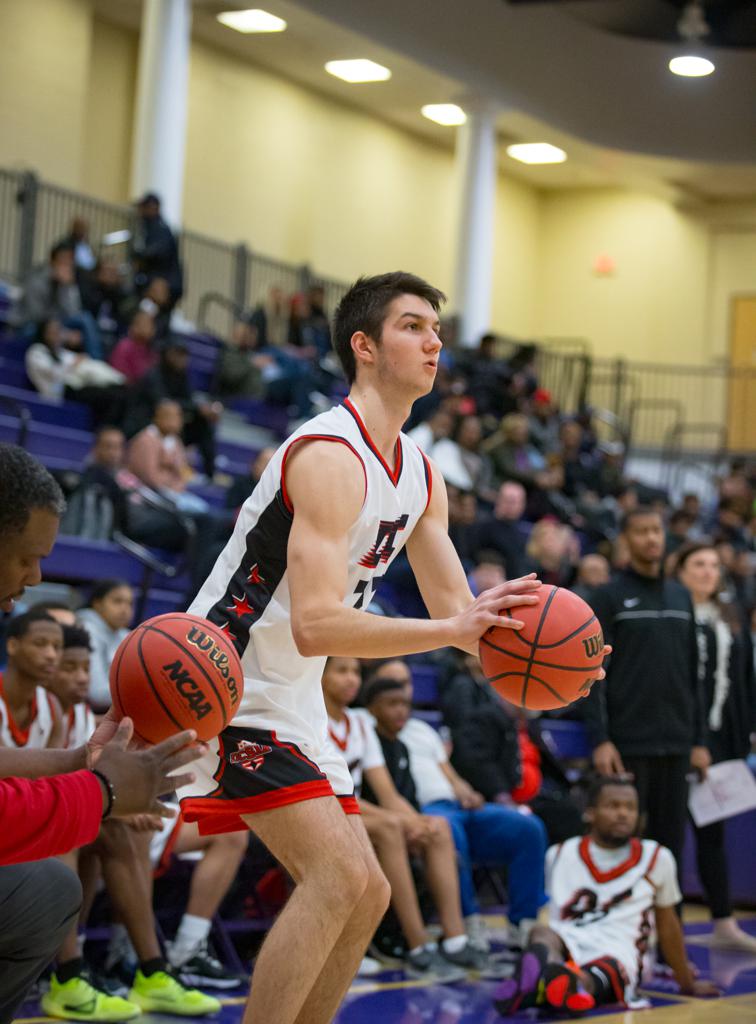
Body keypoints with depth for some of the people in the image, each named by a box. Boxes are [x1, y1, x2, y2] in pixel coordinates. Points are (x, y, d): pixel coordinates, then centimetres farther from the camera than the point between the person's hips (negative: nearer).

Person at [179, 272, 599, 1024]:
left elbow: (455, 611, 12)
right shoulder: (331, 456, -21)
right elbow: (314, 626, -31)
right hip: (229, 686, -10)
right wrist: (455, 629, -39)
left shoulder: (421, 477, 8)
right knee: (340, 875, -21)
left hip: (289, 700, 10)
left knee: (365, 895, 11)